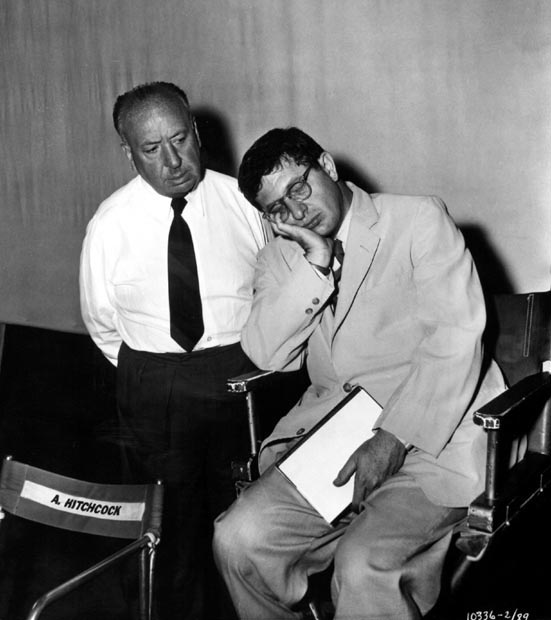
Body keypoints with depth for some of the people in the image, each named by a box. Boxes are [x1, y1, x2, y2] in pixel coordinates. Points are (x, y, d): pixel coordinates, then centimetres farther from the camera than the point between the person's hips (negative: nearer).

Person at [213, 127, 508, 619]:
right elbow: (268, 355, -2)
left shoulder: (420, 220, -3)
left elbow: (456, 337, -13)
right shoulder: (280, 256, 13)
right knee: (239, 538, -13)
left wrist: (394, 438, -21)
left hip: (429, 436, -5)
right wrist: (314, 267, -13)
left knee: (362, 565, -27)